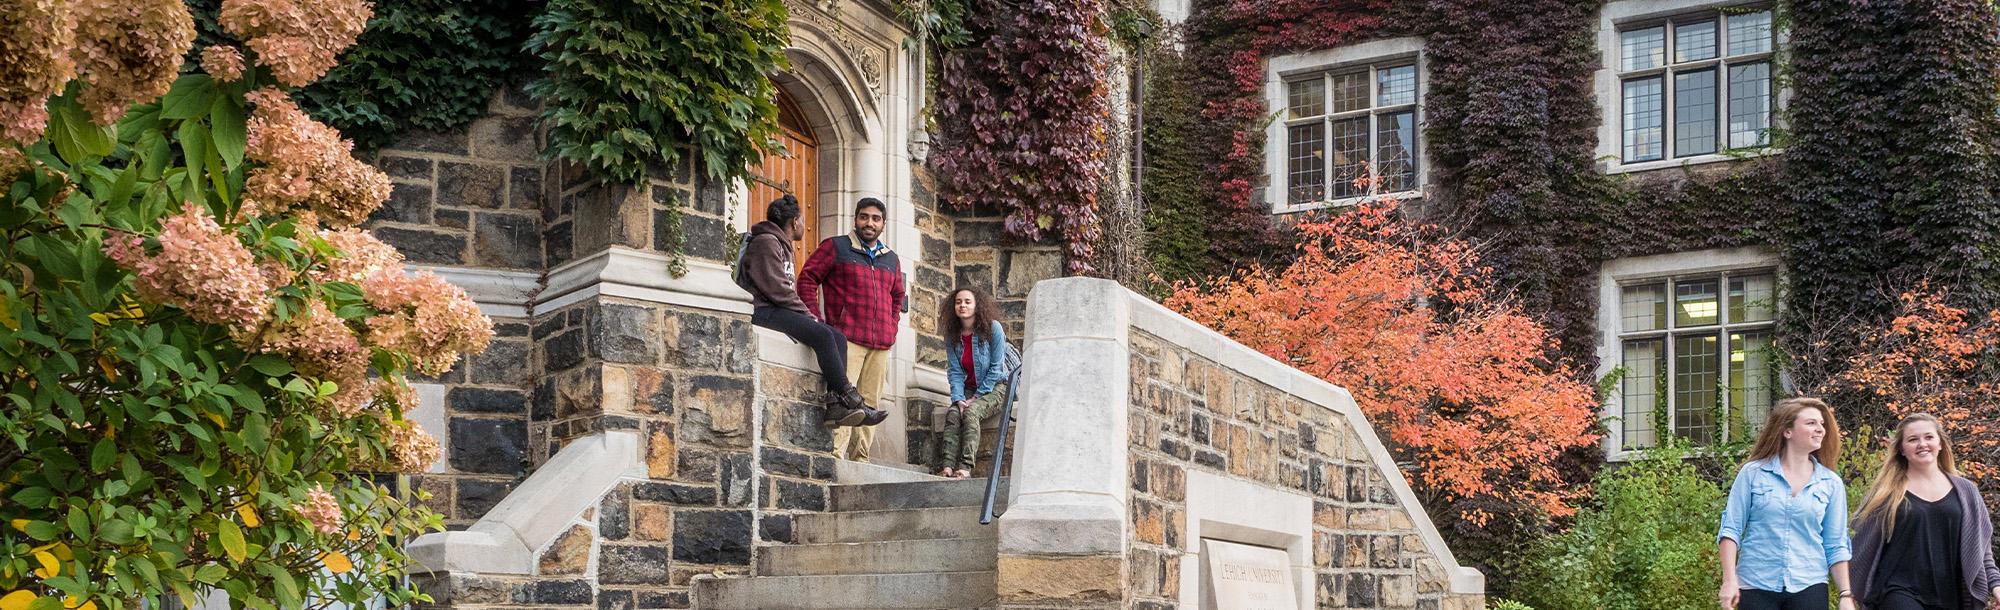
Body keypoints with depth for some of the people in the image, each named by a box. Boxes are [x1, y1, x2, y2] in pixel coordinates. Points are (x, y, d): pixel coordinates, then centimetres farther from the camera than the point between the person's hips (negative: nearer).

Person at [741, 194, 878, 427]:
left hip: (780, 311, 10)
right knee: (823, 335, -27)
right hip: (764, 312, -10)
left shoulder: (783, 247, 28)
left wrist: (807, 315, 9)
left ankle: (835, 406, -23)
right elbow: (775, 289, -16)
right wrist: (807, 314, -10)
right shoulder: (766, 242, -5)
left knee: (838, 337, -8)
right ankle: (849, 399, -24)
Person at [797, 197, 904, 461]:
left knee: (871, 401, 3)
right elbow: (808, 278, 2)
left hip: (881, 344, 6)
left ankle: (860, 459, 7)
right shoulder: (835, 247, 5)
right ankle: (836, 455, -19)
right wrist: (816, 318, -6)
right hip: (847, 338, -6)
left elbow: (897, 296, 32)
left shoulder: (891, 259, 22)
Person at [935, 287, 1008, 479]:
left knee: (970, 412, -31)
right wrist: (958, 398, -16)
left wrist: (977, 397, -16)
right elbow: (954, 372, 1)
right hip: (969, 389, 4)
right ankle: (947, 465, -38)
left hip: (996, 387, -4)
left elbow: (996, 368, -12)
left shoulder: (992, 328, -11)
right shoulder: (952, 335, 3)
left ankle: (965, 467, -40)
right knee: (953, 413, -25)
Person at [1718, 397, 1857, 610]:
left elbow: (1836, 546, 8)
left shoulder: (1831, 484, 6)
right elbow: (1731, 529, -1)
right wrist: (1730, 580, -9)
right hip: (1756, 586, -2)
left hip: (1809, 587, 2)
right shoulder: (1753, 473, 0)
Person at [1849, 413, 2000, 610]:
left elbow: (1979, 549, 15)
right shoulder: (1886, 493, 2)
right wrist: (1859, 592, 4)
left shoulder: (1965, 491, 11)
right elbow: (1865, 547, 5)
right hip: (1900, 593, -4)